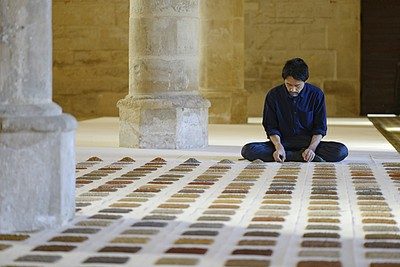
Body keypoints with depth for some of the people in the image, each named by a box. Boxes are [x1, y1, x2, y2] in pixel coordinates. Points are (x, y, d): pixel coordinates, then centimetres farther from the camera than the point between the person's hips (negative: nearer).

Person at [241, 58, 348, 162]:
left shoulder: (316, 94, -5)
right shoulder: (273, 95, -4)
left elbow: (320, 128, -2)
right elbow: (271, 128, -1)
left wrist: (312, 148, -20)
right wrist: (279, 147, -20)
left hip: (308, 142, -1)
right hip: (283, 142, 2)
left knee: (341, 151, -28)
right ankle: (301, 156, -29)